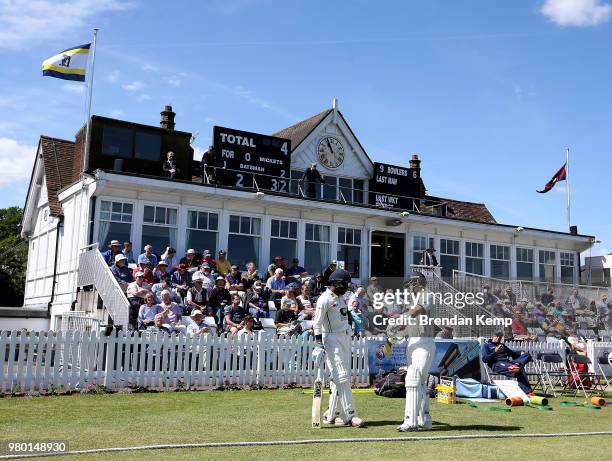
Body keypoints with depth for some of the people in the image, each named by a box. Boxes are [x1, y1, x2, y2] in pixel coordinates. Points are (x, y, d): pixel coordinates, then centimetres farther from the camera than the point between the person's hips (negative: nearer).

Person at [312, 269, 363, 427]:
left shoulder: (341, 297, 14)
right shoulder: (325, 299, -12)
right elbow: (317, 323, -15)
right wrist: (319, 344, -21)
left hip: (346, 338, 9)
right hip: (332, 339, -9)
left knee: (343, 377, 10)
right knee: (342, 377, -9)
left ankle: (331, 414, 18)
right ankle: (350, 415, -7)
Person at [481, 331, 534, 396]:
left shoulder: (502, 345, 33)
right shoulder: (486, 345, 14)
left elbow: (513, 353, 35)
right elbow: (484, 359, -1)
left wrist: (521, 354, 12)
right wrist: (495, 352, -14)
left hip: (507, 362, 7)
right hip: (496, 364, -7)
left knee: (527, 355, -14)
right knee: (520, 370, -33)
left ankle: (516, 365, -39)